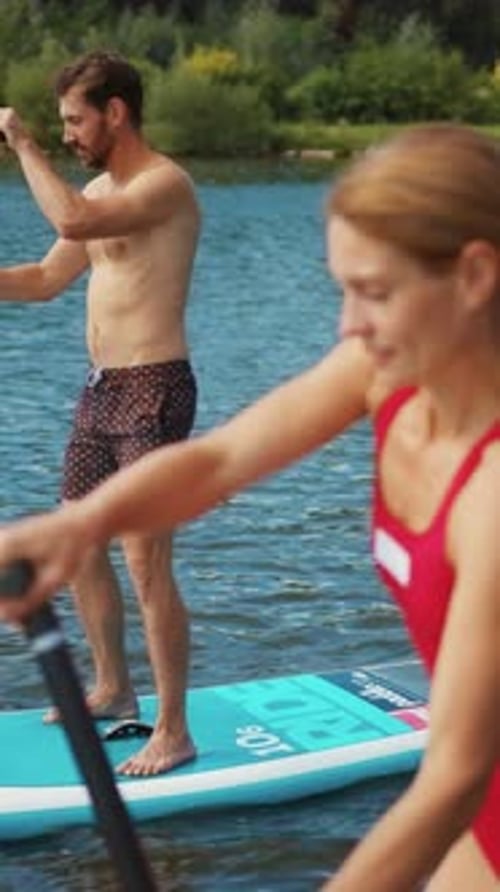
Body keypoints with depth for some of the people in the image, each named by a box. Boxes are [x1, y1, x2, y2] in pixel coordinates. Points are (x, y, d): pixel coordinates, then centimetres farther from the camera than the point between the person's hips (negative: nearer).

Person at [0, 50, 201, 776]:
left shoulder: (164, 184, -14)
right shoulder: (101, 189, 15)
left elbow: (72, 220, -30)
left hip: (152, 390, -10)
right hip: (101, 388, 10)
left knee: (146, 559, -10)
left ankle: (173, 731, 0)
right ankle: (114, 689, 33)